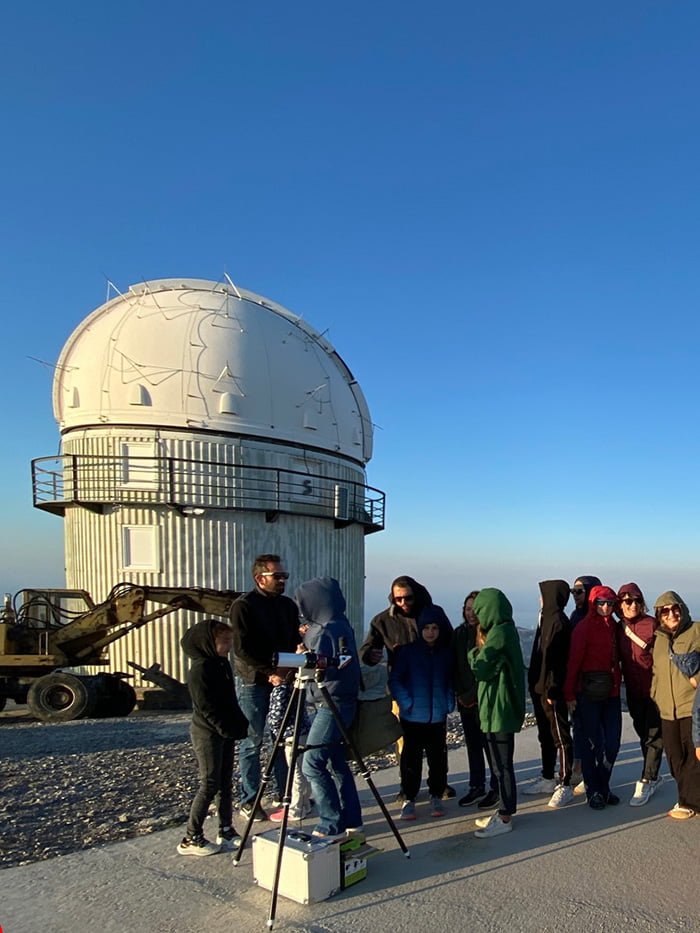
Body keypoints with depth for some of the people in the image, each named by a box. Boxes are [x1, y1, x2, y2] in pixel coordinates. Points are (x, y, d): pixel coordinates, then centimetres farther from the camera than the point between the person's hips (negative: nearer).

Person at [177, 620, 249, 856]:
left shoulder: (222, 663, 8)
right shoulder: (200, 670, -19)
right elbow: (207, 709, -20)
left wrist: (240, 725, 7)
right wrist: (230, 730, -17)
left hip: (226, 732, 8)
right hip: (207, 733, -8)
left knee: (225, 783, 12)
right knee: (209, 784, -3)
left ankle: (226, 831, 21)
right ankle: (191, 839, 7)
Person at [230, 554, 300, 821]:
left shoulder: (288, 605, 9)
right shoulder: (243, 606, -8)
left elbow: (295, 642, 11)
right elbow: (242, 649, -14)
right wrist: (270, 671, -17)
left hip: (281, 680, 5)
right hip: (253, 682, -5)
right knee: (253, 741, 2)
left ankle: (285, 795, 22)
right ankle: (249, 801, 15)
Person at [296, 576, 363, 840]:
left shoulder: (324, 631, -17)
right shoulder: (340, 625, 11)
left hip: (332, 705, -10)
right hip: (342, 703, 10)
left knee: (312, 764, -6)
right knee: (336, 762, 16)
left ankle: (331, 826, -1)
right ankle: (351, 820, 23)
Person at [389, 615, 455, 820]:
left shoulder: (446, 653, 5)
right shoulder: (408, 651, -4)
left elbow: (450, 680, 15)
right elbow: (394, 680, -2)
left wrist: (449, 703, 2)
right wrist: (406, 702, -11)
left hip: (438, 716, 2)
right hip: (413, 716, -2)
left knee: (438, 757, 8)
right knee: (411, 758, 2)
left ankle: (436, 796, 24)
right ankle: (409, 799, 15)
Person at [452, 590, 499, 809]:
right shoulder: (459, 633, 7)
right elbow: (454, 666, 10)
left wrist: (472, 695, -11)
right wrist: (460, 693, 0)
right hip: (465, 699, 6)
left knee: (489, 743, 2)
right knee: (472, 744, 14)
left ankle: (496, 788, 18)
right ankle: (476, 787, 27)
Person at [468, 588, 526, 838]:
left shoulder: (497, 634, -20)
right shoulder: (507, 630, 9)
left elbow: (479, 669, -14)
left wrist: (478, 648, 0)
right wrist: (482, 648, 4)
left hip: (498, 708, -10)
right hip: (503, 707, 10)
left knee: (502, 764, 1)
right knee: (502, 763, 18)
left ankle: (504, 818, 12)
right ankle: (505, 811, 28)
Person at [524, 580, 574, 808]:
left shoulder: (559, 622, -16)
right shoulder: (546, 618, 12)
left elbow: (556, 659, -21)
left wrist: (552, 689, -22)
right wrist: (535, 685, 16)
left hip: (551, 690, -10)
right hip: (539, 688, 10)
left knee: (560, 737, 0)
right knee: (546, 735, 18)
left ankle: (565, 785, 8)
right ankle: (548, 779, 29)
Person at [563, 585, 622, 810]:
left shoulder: (613, 626, 9)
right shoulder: (584, 627, -10)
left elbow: (615, 657, 14)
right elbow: (574, 661, -11)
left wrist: (617, 684, 6)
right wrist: (569, 694, -13)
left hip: (611, 692, 6)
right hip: (589, 692, -6)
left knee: (612, 743, 8)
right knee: (592, 743, 4)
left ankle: (603, 787, 26)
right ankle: (593, 791, 18)